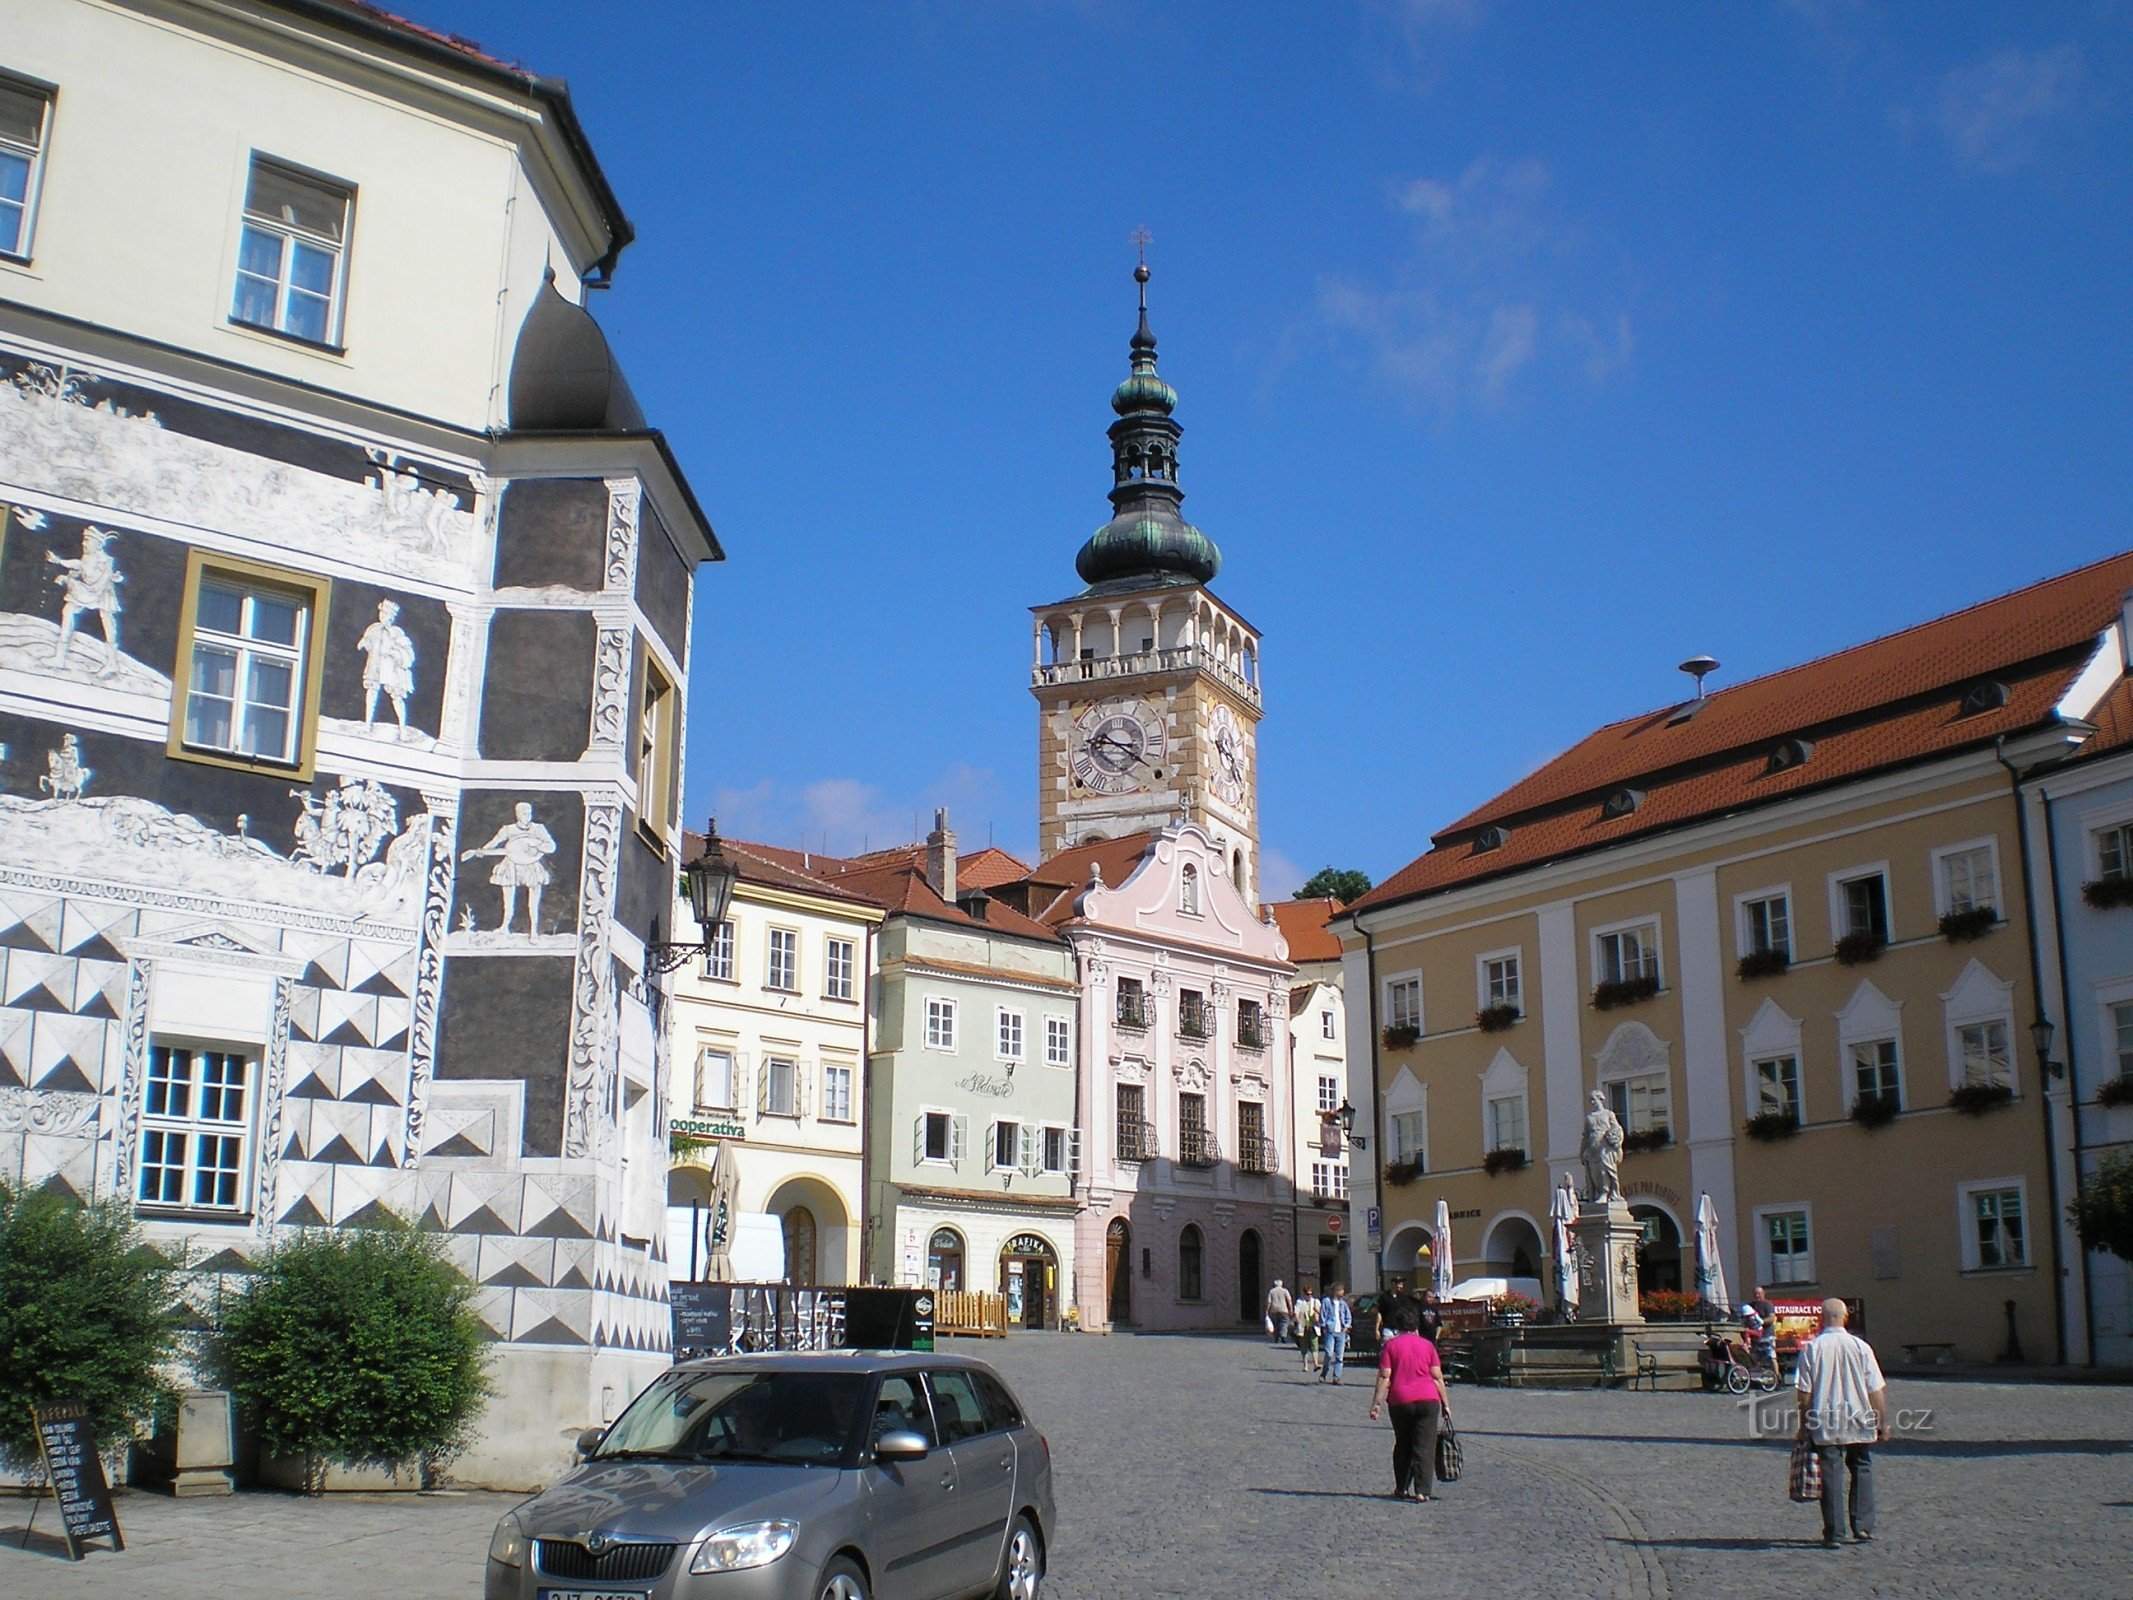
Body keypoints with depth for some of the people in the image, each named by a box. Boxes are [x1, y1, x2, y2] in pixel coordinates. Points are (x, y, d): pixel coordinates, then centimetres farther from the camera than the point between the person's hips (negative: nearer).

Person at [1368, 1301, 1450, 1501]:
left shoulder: (1391, 1345, 3)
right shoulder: (1427, 1345, 7)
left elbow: (1384, 1377, -4)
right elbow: (1437, 1377, 3)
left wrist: (1376, 1403, -4)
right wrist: (1445, 1404, 8)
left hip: (1400, 1402, 0)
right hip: (1428, 1400, 0)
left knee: (1402, 1445, 16)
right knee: (1424, 1447, 1)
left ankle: (1401, 1489, 20)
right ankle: (1422, 1491, -6)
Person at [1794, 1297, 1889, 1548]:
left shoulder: (1811, 1348, -5)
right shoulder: (1860, 1347, -3)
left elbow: (1804, 1391, -4)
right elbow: (1876, 1390, -1)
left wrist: (1804, 1424, 5)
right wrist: (1883, 1422, 7)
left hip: (1824, 1424, -1)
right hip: (1859, 1423, 1)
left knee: (1830, 1474, 3)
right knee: (1862, 1470, 17)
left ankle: (1833, 1534, 1)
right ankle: (1863, 1527, 16)